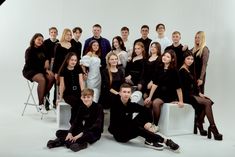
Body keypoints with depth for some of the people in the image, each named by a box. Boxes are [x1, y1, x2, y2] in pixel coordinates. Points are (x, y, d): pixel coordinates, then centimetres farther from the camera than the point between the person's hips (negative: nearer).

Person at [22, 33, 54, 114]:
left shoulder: (42, 50, 11)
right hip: (29, 71, -6)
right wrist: (45, 70, -17)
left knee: (51, 77, -24)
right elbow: (33, 65, -15)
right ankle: (41, 104, -29)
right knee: (42, 79, -35)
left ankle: (42, 97, -10)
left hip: (40, 70, 6)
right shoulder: (29, 50, -7)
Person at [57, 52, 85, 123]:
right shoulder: (63, 70, 1)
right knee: (76, 103, -30)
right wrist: (60, 97, -1)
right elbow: (62, 84, 0)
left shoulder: (78, 68, 8)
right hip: (68, 94, -2)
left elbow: (81, 81, 1)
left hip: (78, 93, 2)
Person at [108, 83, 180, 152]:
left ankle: (150, 140, -23)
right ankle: (166, 141, -29)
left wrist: (148, 123, -23)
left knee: (144, 112, -10)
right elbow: (124, 121, -30)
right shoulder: (115, 105, -18)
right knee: (136, 128, -36)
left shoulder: (130, 104, -2)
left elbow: (146, 110, -5)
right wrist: (143, 124, -31)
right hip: (118, 134, -6)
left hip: (128, 130, 6)